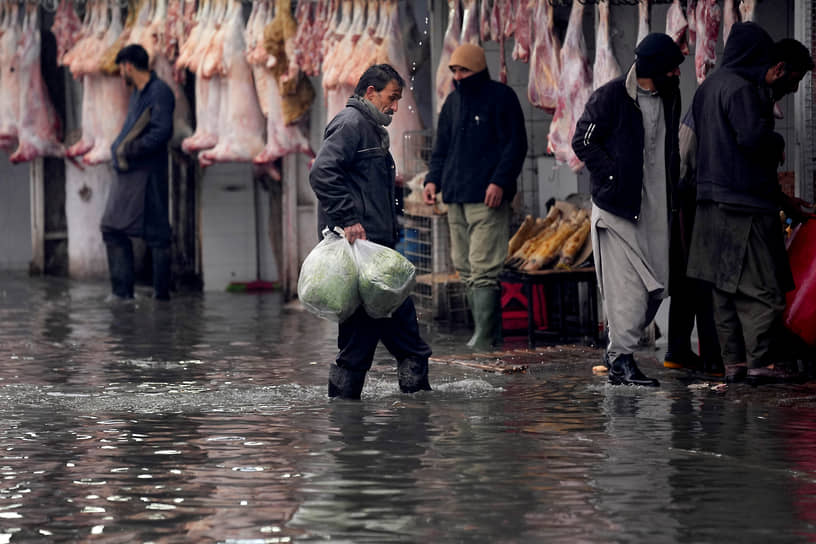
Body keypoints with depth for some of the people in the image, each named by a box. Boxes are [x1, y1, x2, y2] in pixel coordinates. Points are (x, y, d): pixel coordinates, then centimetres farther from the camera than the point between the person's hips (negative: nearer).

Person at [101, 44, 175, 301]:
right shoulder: (137, 92, 18)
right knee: (113, 229, 9)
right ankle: (123, 291, 13)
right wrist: (119, 148, 1)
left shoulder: (159, 92, -11)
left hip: (148, 173, -10)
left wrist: (130, 150, -16)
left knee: (156, 233, -4)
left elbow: (162, 132, -21)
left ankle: (162, 292, 1)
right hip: (126, 173, 10)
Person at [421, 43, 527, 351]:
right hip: (456, 198, 7)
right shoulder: (453, 102, 18)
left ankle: (484, 336, -14)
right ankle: (490, 334, 10)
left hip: (487, 198, -7)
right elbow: (442, 148, 24)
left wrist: (500, 181, -16)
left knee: (483, 268, -12)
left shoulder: (501, 98, -2)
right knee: (465, 268, 5)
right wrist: (433, 179, 8)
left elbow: (515, 145, -6)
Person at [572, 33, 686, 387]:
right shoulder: (611, 97, -10)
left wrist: (673, 185, 14)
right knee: (627, 285, -11)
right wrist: (615, 177, -15)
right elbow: (583, 142, -9)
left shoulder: (670, 98, 12)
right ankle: (621, 360, -6)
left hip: (656, 207, 7)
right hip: (619, 206, -7)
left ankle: (618, 348, 19)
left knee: (657, 285, 6)